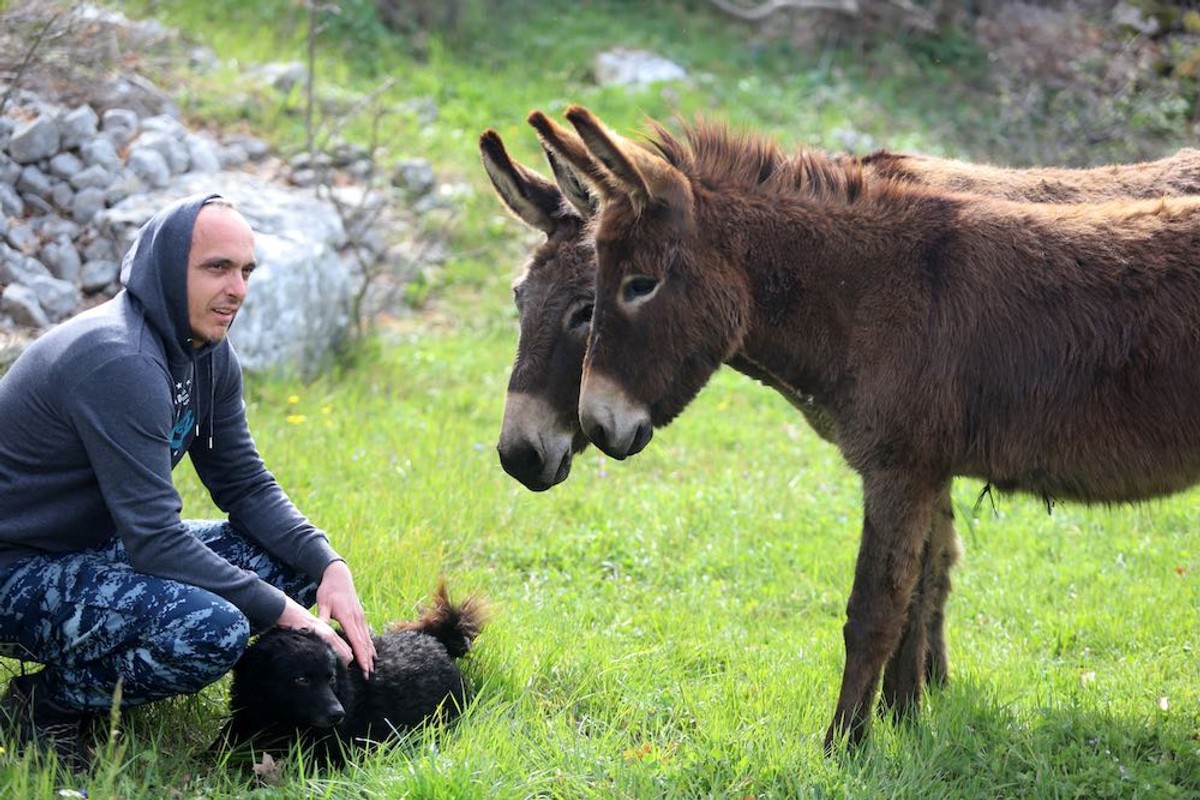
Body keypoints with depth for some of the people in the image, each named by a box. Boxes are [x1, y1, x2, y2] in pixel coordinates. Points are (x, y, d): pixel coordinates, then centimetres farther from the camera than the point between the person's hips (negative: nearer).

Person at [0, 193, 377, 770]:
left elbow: (247, 487, 8)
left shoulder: (208, 355, 3)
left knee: (296, 561, 3)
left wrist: (331, 566, -9)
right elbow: (154, 538, -29)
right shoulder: (119, 361, -26)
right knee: (212, 630, -33)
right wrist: (282, 613, -24)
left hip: (101, 548, 10)